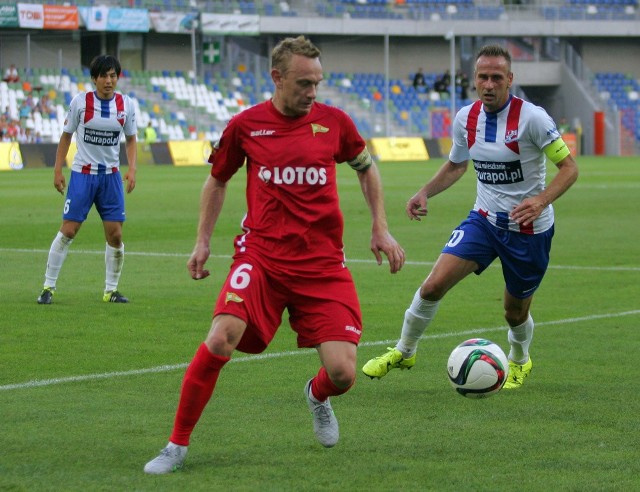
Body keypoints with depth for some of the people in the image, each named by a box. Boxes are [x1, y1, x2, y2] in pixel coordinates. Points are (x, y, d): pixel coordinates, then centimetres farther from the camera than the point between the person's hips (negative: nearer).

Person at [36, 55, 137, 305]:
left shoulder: (126, 105, 0)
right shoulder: (80, 101, -6)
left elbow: (130, 139, 12)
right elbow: (66, 136, 3)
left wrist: (132, 169, -2)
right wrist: (58, 170, -1)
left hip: (111, 175, 3)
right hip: (82, 173, -3)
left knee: (115, 235, 0)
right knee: (68, 231, -6)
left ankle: (111, 290, 14)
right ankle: (48, 287, 2)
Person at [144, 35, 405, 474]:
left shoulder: (333, 122, 1)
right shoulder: (245, 125, -1)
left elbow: (367, 167, 20)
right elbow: (218, 180, 17)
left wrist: (381, 229, 13)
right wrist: (203, 241, 10)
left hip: (323, 265, 1)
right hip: (262, 256, -1)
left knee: (342, 375, -9)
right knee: (221, 339, -26)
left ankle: (317, 396, 33)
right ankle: (177, 446, -8)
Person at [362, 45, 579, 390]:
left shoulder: (531, 118, -18)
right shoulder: (466, 118, -2)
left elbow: (569, 167, -16)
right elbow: (456, 164, 17)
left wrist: (541, 200, -32)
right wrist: (425, 192, 1)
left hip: (529, 229, -3)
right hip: (484, 219, 4)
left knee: (515, 313, 10)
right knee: (434, 285, -13)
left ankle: (519, 362, 43)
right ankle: (403, 351, 9)